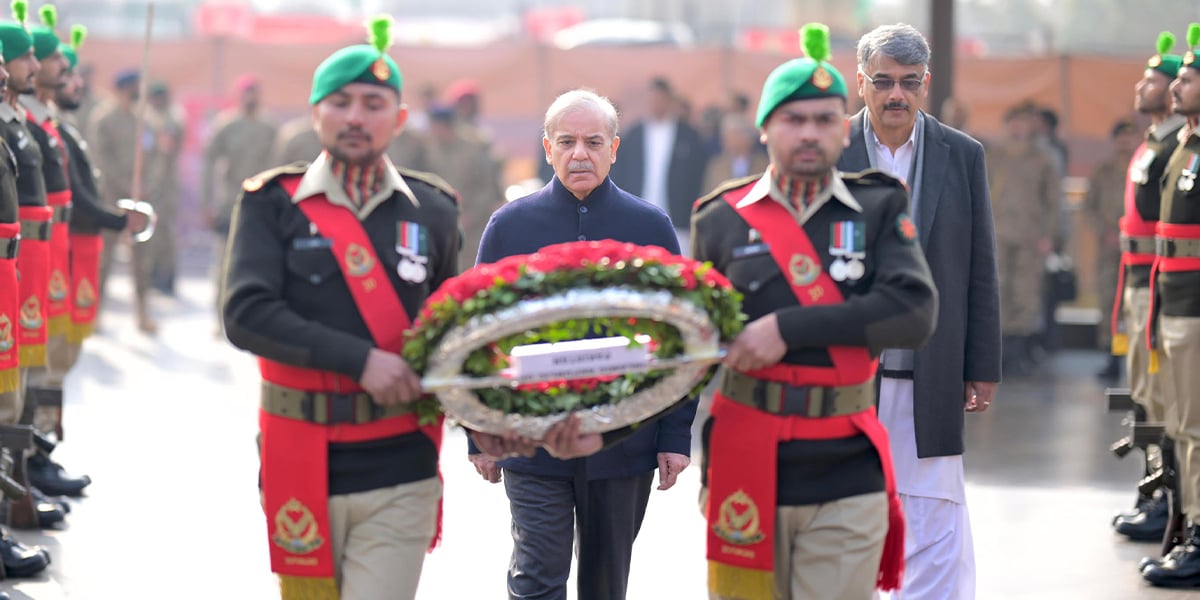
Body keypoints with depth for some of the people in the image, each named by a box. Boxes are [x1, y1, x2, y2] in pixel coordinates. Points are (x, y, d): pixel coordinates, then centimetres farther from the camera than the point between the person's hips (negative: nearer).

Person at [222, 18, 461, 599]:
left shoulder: (432, 212, 9)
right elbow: (247, 315, -11)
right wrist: (360, 360, -19)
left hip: (401, 473, 0)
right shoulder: (273, 204, 2)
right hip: (301, 464, 0)